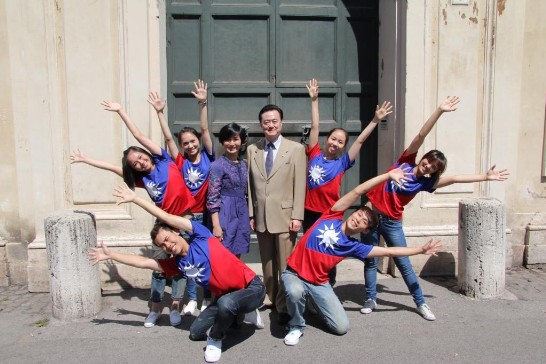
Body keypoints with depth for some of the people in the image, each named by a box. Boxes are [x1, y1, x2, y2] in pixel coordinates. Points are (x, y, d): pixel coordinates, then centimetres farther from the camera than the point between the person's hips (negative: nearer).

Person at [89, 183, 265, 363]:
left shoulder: (201, 237, -14)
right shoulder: (176, 264, 3)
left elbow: (165, 217, -18)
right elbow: (143, 262, 9)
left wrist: (134, 198, -12)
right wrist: (110, 254, 12)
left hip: (252, 288, -8)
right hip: (226, 296, 8)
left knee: (226, 302, -38)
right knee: (196, 332, 12)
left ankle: (215, 340, -6)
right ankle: (244, 312, 22)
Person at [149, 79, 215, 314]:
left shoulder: (208, 157, -1)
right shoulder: (180, 162, 1)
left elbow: (204, 129, -8)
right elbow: (167, 137, -3)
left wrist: (202, 103, -14)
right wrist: (160, 112, -7)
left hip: (207, 214, -1)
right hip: (186, 215, 1)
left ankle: (207, 297, 22)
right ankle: (192, 299, 20)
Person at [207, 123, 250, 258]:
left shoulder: (244, 164, 10)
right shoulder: (217, 165, -9)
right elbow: (212, 197, -12)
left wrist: (249, 217, 14)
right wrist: (216, 225, -16)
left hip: (242, 215, 6)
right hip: (225, 215, -6)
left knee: (236, 258, 12)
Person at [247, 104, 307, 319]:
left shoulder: (296, 149, -1)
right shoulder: (252, 150, 8)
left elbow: (300, 185, -5)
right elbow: (250, 185, 9)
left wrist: (297, 216, -10)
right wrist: (250, 214, 5)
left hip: (284, 215, -3)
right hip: (261, 216, 3)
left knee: (285, 263, 1)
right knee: (267, 261, 14)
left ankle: (284, 306, 11)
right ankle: (270, 297, 28)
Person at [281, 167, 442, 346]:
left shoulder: (352, 246, 1)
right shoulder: (332, 217, -6)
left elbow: (388, 251, 8)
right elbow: (357, 192, -10)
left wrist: (421, 249, 12)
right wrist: (388, 175, -12)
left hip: (319, 283, 3)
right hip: (294, 274, -3)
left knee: (341, 327, -8)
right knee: (295, 291, -39)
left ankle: (317, 304, 23)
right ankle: (296, 326, -6)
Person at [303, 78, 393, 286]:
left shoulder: (342, 163, -3)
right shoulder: (314, 155, -1)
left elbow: (360, 140, -5)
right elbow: (315, 127, 1)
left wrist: (375, 120, -9)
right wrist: (314, 100, 4)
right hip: (310, 213, 1)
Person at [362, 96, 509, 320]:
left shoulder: (425, 183, 0)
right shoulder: (406, 161, -3)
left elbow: (454, 179, 3)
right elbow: (421, 135, -8)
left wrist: (485, 177, 3)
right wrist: (439, 111, -12)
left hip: (392, 222, 1)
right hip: (372, 214, -1)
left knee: (404, 263, 8)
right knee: (370, 260, 8)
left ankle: (421, 303, 24)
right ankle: (371, 299, 23)